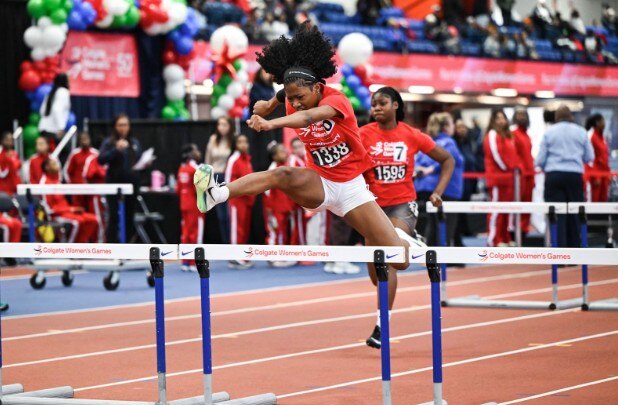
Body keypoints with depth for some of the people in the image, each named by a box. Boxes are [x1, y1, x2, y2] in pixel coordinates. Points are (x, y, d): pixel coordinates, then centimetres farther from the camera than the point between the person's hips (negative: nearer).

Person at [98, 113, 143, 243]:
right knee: (114, 216, -8)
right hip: (115, 184, -4)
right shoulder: (109, 142, 0)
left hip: (132, 184, 4)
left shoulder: (135, 143, 12)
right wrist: (116, 149, -23)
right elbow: (101, 159, -13)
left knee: (129, 217, 6)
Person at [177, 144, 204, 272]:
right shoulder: (195, 169, -16)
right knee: (195, 234, -3)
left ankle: (185, 263, 12)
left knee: (185, 233, 10)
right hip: (196, 206, -8)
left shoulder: (182, 169, 8)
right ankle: (194, 263, -2)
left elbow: (178, 189, 11)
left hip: (184, 205, 8)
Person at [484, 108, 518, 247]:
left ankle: (505, 238, 18)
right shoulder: (492, 135, -9)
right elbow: (495, 154, -15)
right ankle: (493, 240, -7)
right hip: (497, 177, -9)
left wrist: (513, 168, 12)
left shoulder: (508, 135, 18)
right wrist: (505, 168, -8)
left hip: (508, 177, 9)